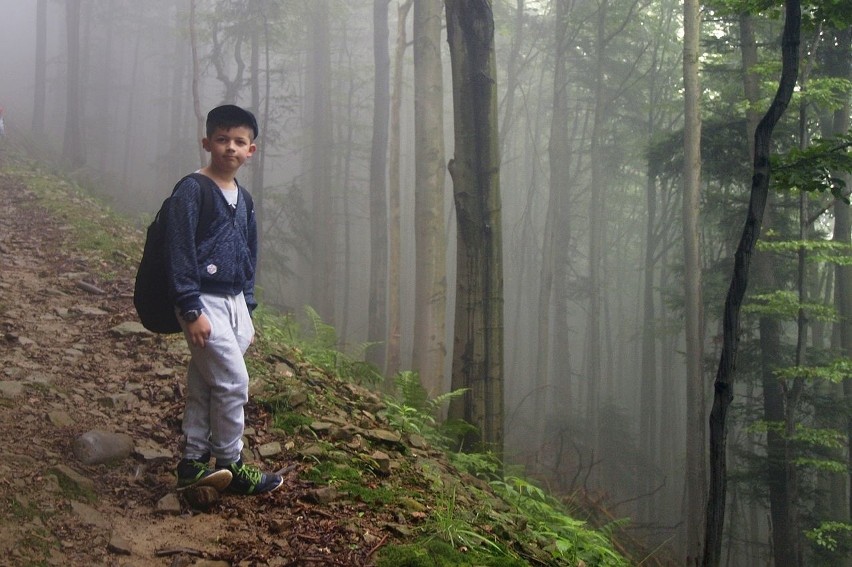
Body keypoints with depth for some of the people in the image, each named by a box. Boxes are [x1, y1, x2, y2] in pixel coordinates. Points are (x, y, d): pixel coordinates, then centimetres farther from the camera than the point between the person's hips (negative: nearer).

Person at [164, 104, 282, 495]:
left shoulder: (243, 198, 13)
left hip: (234, 302, 7)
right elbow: (180, 252, -15)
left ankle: (194, 463, 19)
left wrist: (247, 311, 18)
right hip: (204, 302, -7)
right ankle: (230, 465, 7)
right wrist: (191, 310, -19)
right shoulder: (192, 190, -11)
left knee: (203, 386, 12)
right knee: (234, 382, -6)